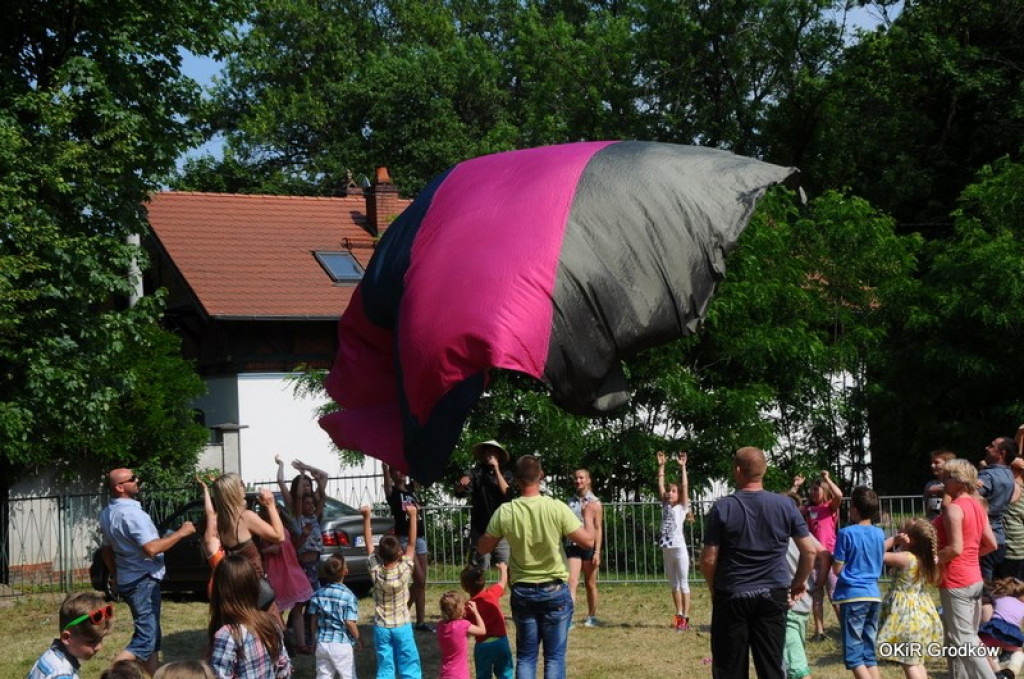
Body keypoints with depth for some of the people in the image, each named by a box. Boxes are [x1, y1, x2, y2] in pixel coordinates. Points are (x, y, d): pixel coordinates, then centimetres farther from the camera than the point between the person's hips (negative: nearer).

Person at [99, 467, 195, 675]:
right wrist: (181, 533, -19)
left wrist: (116, 576, 29)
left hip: (127, 579, 10)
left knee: (151, 635, 17)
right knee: (146, 638, -10)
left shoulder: (107, 513, 9)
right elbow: (151, 549, -28)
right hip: (143, 580, -10)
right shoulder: (131, 513, -22)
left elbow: (106, 549, 19)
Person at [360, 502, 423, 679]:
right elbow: (412, 544, -8)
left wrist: (366, 517, -2)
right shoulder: (404, 570, -15)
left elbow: (369, 543, -3)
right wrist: (413, 516, -6)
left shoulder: (375, 571, -11)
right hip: (402, 626, -2)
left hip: (381, 627, 2)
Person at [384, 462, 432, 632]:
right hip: (404, 539, -6)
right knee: (419, 580, -12)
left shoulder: (411, 489, 13)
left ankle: (420, 622, 9)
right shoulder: (392, 492, -3)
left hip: (419, 537, 6)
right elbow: (386, 472, -15)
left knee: (421, 582, 5)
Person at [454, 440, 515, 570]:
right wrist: (461, 485, -32)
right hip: (480, 530, -1)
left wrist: (497, 470, -11)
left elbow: (508, 494, -7)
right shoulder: (477, 472, 4)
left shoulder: (506, 474, 8)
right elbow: (459, 493, -8)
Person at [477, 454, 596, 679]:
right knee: (554, 656, 4)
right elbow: (587, 541, -11)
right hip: (554, 591, -2)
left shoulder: (505, 512, -9)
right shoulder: (557, 508, -15)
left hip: (522, 592, 2)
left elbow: (483, 548, 3)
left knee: (525, 656, 10)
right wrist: (588, 516, 7)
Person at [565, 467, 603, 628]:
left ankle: (591, 617, 20)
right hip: (572, 546, 2)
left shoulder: (594, 502, 0)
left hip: (589, 546, -2)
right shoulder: (571, 501, 9)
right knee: (571, 581, -12)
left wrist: (597, 552, -11)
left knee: (590, 584, 8)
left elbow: (598, 528, -4)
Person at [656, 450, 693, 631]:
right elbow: (660, 485, 9)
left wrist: (682, 467, -11)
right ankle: (679, 615, 19)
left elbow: (685, 486, -8)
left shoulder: (682, 507, -1)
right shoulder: (665, 506, 11)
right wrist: (661, 466, 5)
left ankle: (685, 618, -2)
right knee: (673, 584, 11)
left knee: (683, 584, -2)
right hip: (667, 549, 6)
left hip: (679, 549, -6)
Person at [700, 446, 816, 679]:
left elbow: (709, 559, -7)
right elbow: (809, 551, 1)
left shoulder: (722, 508, -7)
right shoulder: (785, 506, -1)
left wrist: (714, 590, 10)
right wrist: (800, 582, 17)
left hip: (731, 597, -2)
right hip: (772, 596, 2)